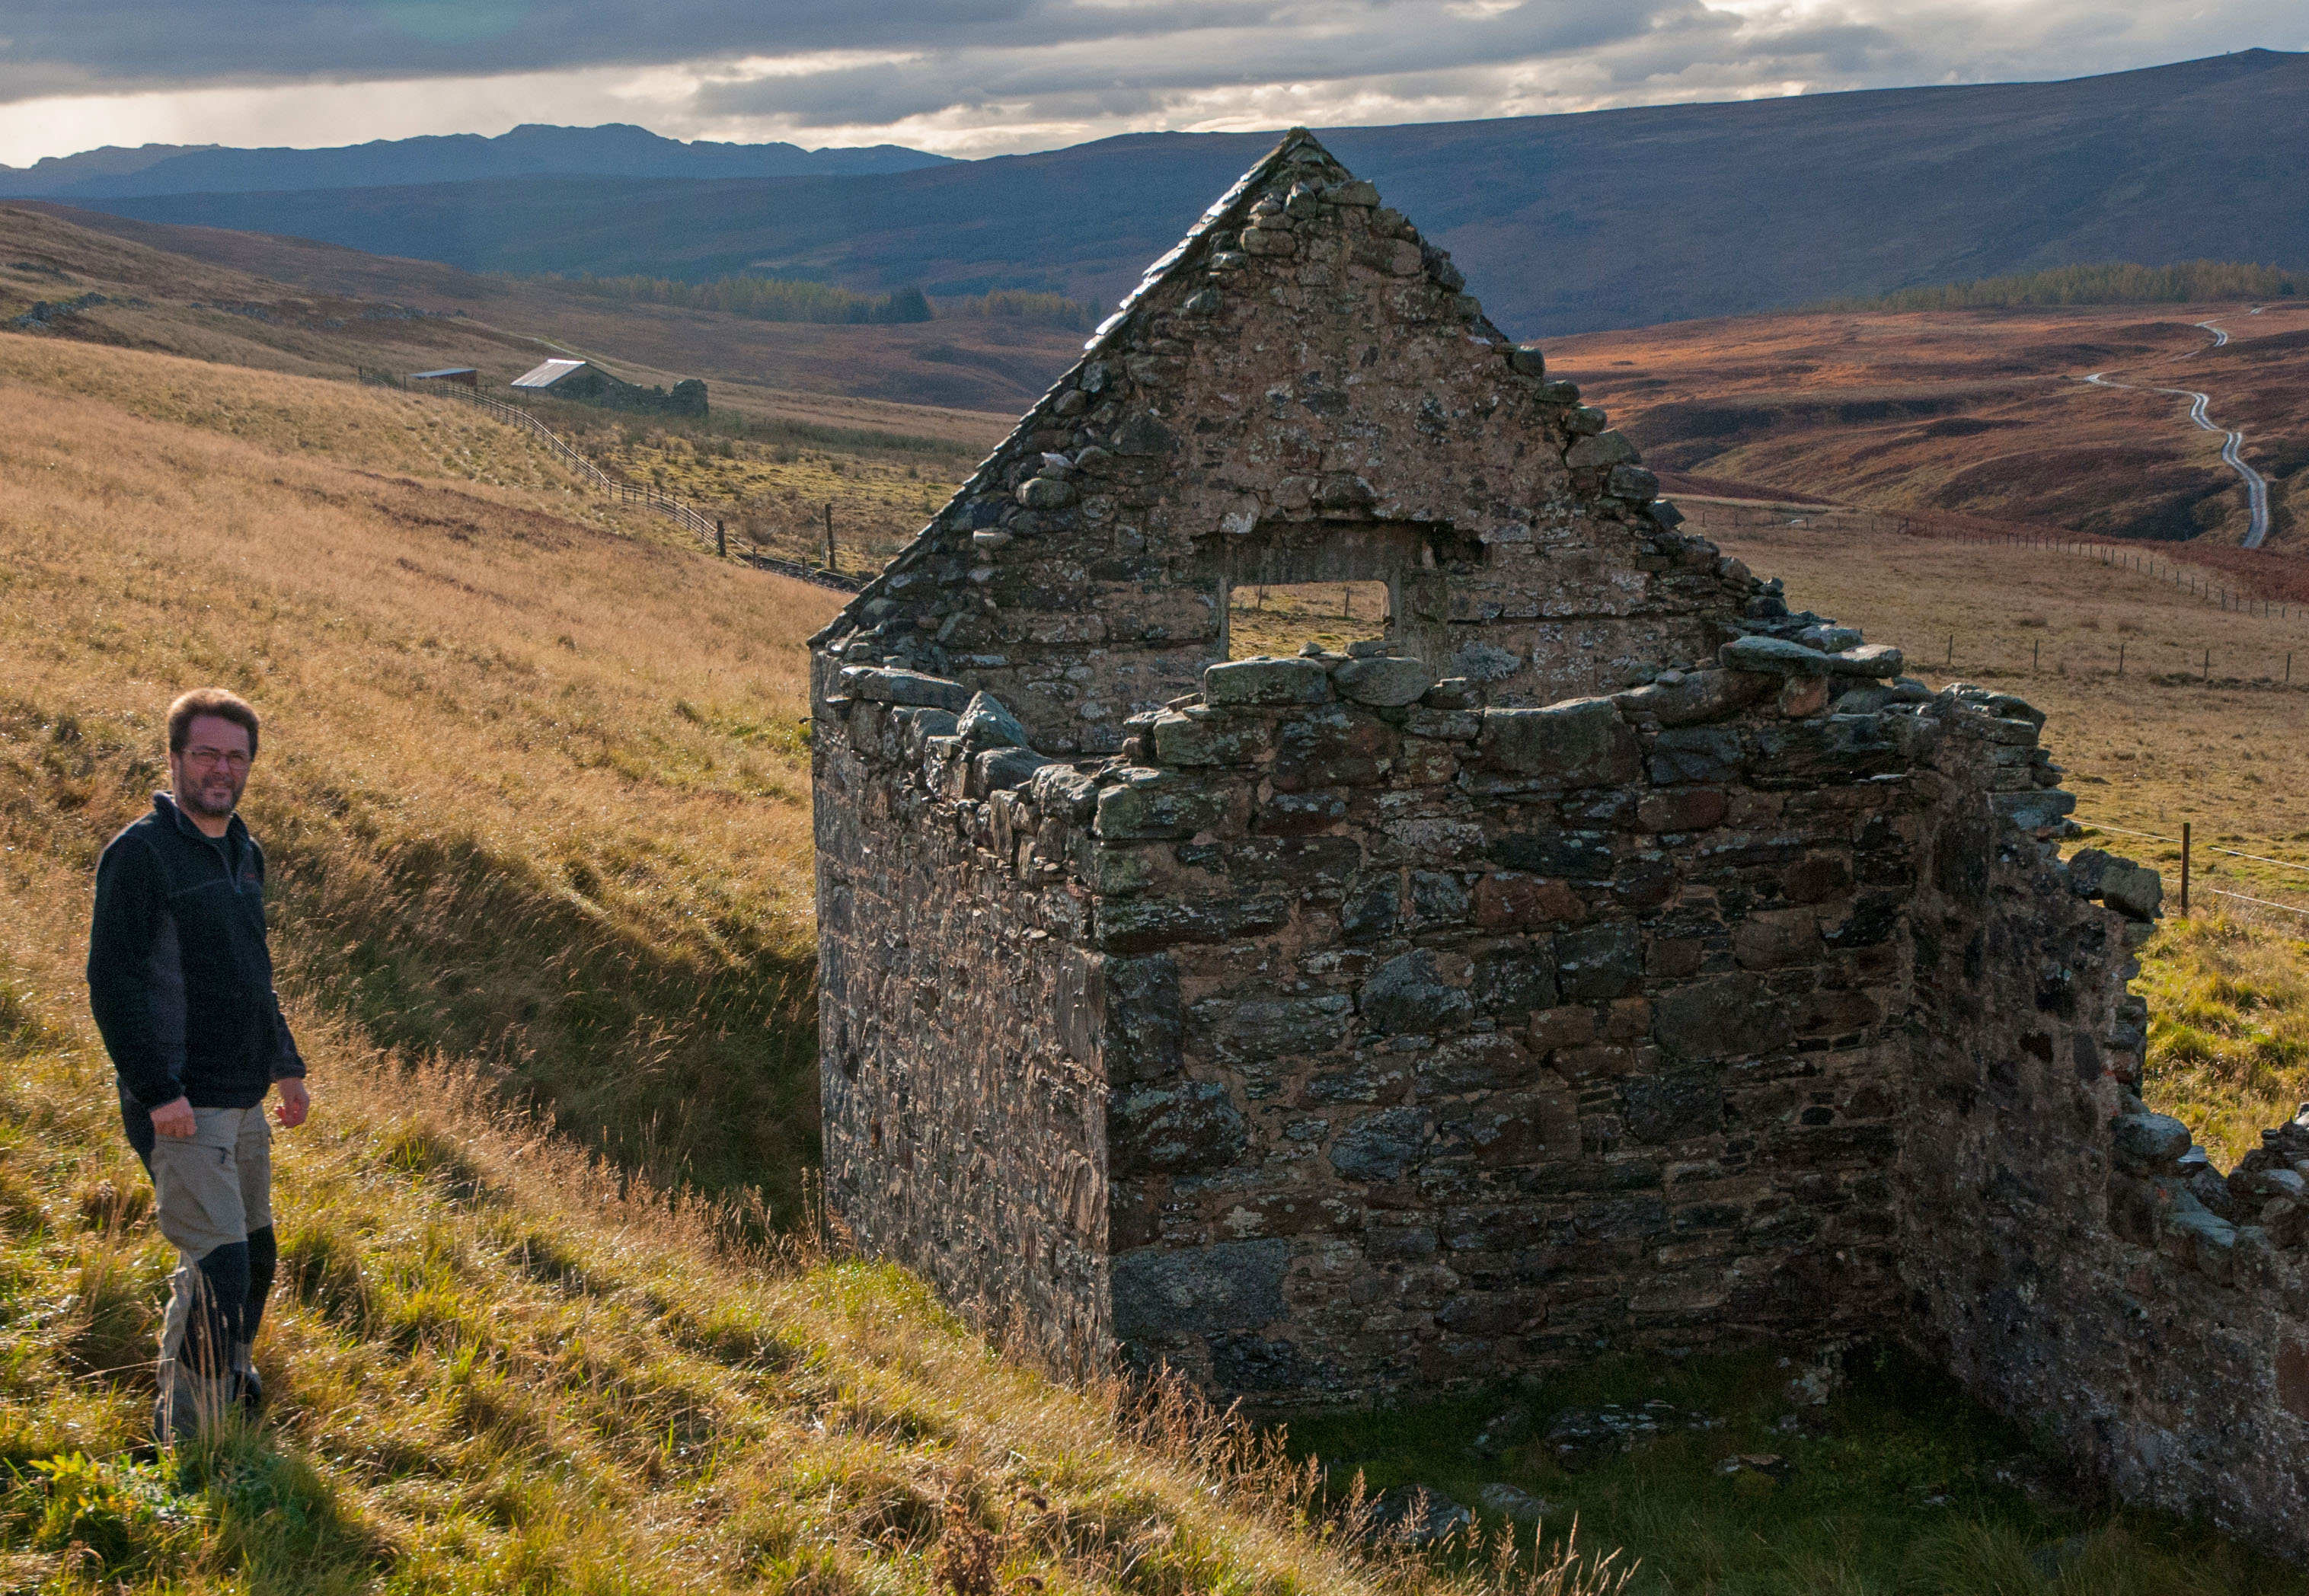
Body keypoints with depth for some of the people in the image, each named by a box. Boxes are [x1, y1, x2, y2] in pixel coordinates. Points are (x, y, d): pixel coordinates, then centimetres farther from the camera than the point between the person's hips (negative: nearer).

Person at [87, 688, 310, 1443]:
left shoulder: (245, 854, 14)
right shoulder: (140, 852, -11)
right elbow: (112, 982, -16)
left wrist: (286, 1065, 22)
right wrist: (157, 1090, -21)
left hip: (244, 1100, 8)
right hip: (181, 1107, -8)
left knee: (254, 1253, 17)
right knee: (218, 1265, -13)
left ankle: (232, 1378, 38)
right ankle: (186, 1441, -4)